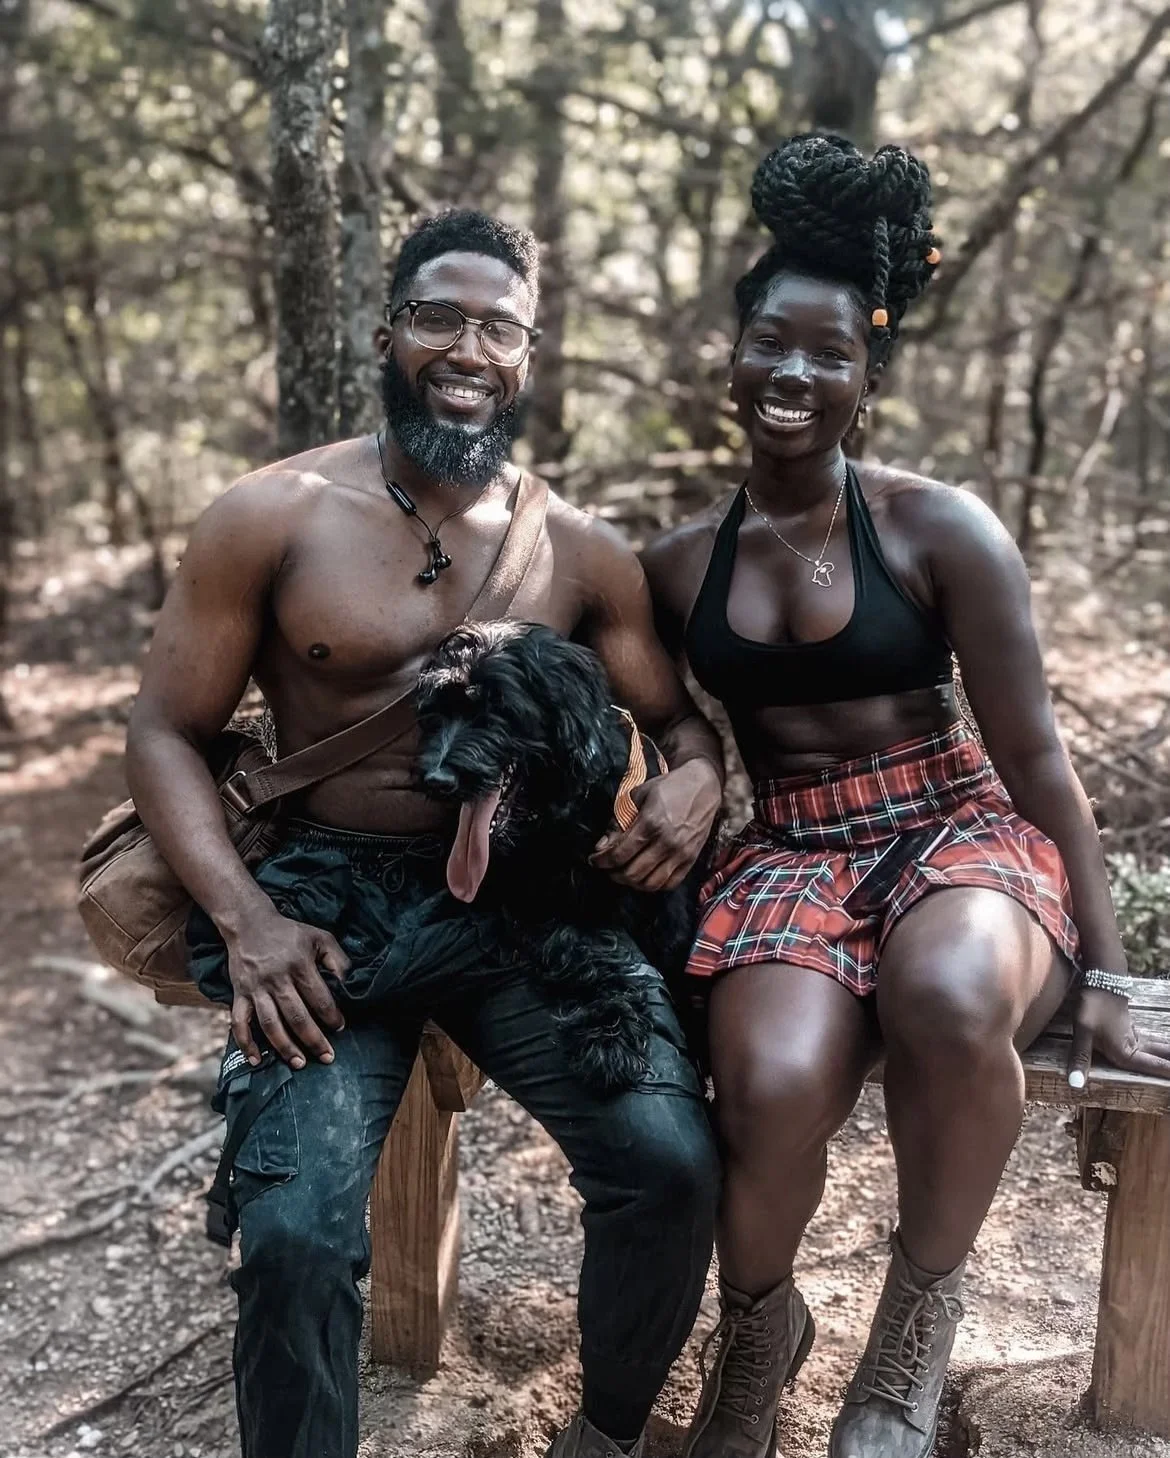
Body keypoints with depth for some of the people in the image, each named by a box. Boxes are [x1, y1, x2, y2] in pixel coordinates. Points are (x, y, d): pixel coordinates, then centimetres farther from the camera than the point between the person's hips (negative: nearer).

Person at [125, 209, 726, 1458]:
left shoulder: (580, 551, 7)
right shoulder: (271, 519, -1)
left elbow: (677, 713, 16)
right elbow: (163, 733, 1)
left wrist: (696, 779, -10)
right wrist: (246, 921, -14)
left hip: (524, 896, 2)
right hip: (327, 902, -1)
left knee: (669, 1163, -18)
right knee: (293, 1235, -22)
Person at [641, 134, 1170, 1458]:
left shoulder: (941, 529, -3)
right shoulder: (678, 564, 6)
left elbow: (1033, 752, -2)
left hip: (962, 829, -1)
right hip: (787, 852, 2)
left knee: (948, 999, -39)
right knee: (771, 1086, -32)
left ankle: (918, 1319, -8)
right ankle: (757, 1332, 5)